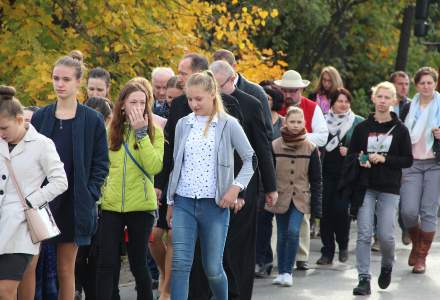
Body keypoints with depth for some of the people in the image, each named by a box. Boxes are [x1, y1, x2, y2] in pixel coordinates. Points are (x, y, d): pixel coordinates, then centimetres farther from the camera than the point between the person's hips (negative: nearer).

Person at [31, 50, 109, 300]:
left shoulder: (92, 120, 1)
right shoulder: (40, 117, 7)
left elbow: (101, 164, 3)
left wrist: (90, 195, -8)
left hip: (74, 204, -2)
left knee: (66, 270, 4)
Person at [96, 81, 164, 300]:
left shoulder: (154, 132, -2)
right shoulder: (110, 130, 5)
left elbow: (155, 167, -17)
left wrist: (141, 133, -17)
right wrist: (100, 192, 5)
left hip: (141, 207, -2)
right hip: (111, 206, 2)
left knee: (138, 263, 8)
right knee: (106, 263, -4)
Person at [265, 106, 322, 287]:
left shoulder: (310, 148, -1)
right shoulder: (274, 146, -3)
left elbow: (316, 179, 3)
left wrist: (316, 204, -1)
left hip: (300, 198, -1)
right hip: (280, 197, 1)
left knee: (293, 231, -15)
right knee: (282, 236, 6)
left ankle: (288, 272, -5)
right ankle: (281, 272, 18)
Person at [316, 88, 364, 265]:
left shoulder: (358, 122, 4)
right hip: (326, 172, 2)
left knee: (341, 209, -11)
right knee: (325, 211, -2)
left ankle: (343, 245, 13)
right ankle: (327, 252, 7)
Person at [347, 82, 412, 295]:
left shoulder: (400, 129, 2)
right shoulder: (362, 128, 6)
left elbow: (408, 160, 0)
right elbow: (350, 155, 11)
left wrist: (385, 159, -13)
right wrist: (360, 160, -11)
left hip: (389, 189, -1)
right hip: (365, 188, 1)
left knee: (386, 235, -5)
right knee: (364, 235, -5)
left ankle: (387, 266, 25)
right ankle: (364, 279, -2)